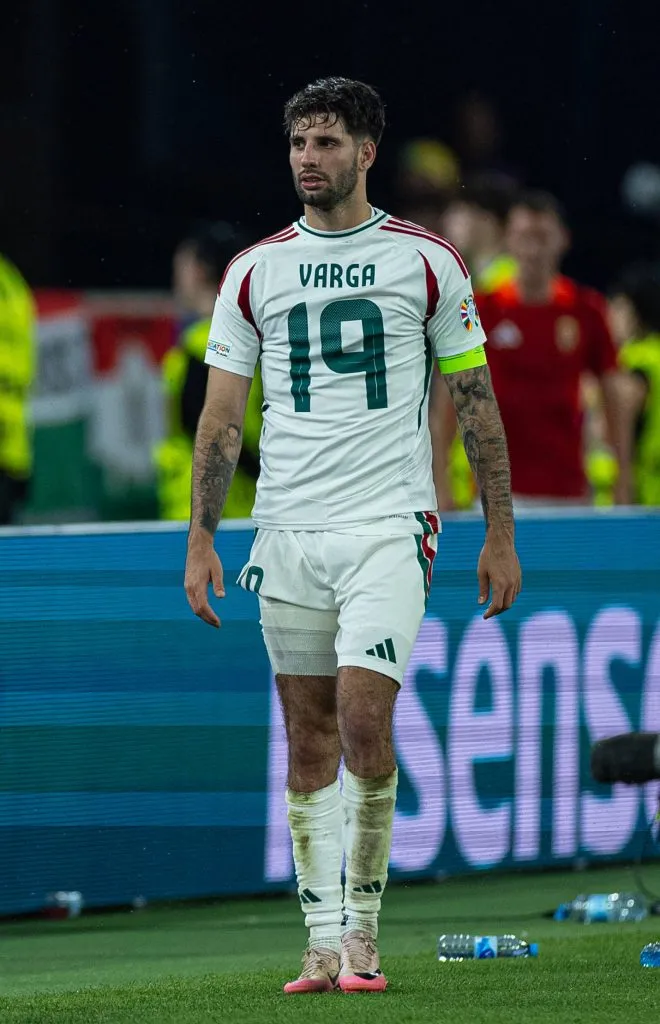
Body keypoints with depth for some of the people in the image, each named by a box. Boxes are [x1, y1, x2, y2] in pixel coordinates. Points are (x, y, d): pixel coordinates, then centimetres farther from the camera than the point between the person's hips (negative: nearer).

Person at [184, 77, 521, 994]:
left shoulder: (426, 262, 3)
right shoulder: (256, 271, 8)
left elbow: (476, 402, 6)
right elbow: (221, 416, 9)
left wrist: (500, 533, 3)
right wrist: (201, 539, 2)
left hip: (390, 526, -3)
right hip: (287, 531, 3)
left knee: (364, 720, -15)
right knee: (309, 739, 5)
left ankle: (362, 929, -5)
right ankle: (323, 938, 10)